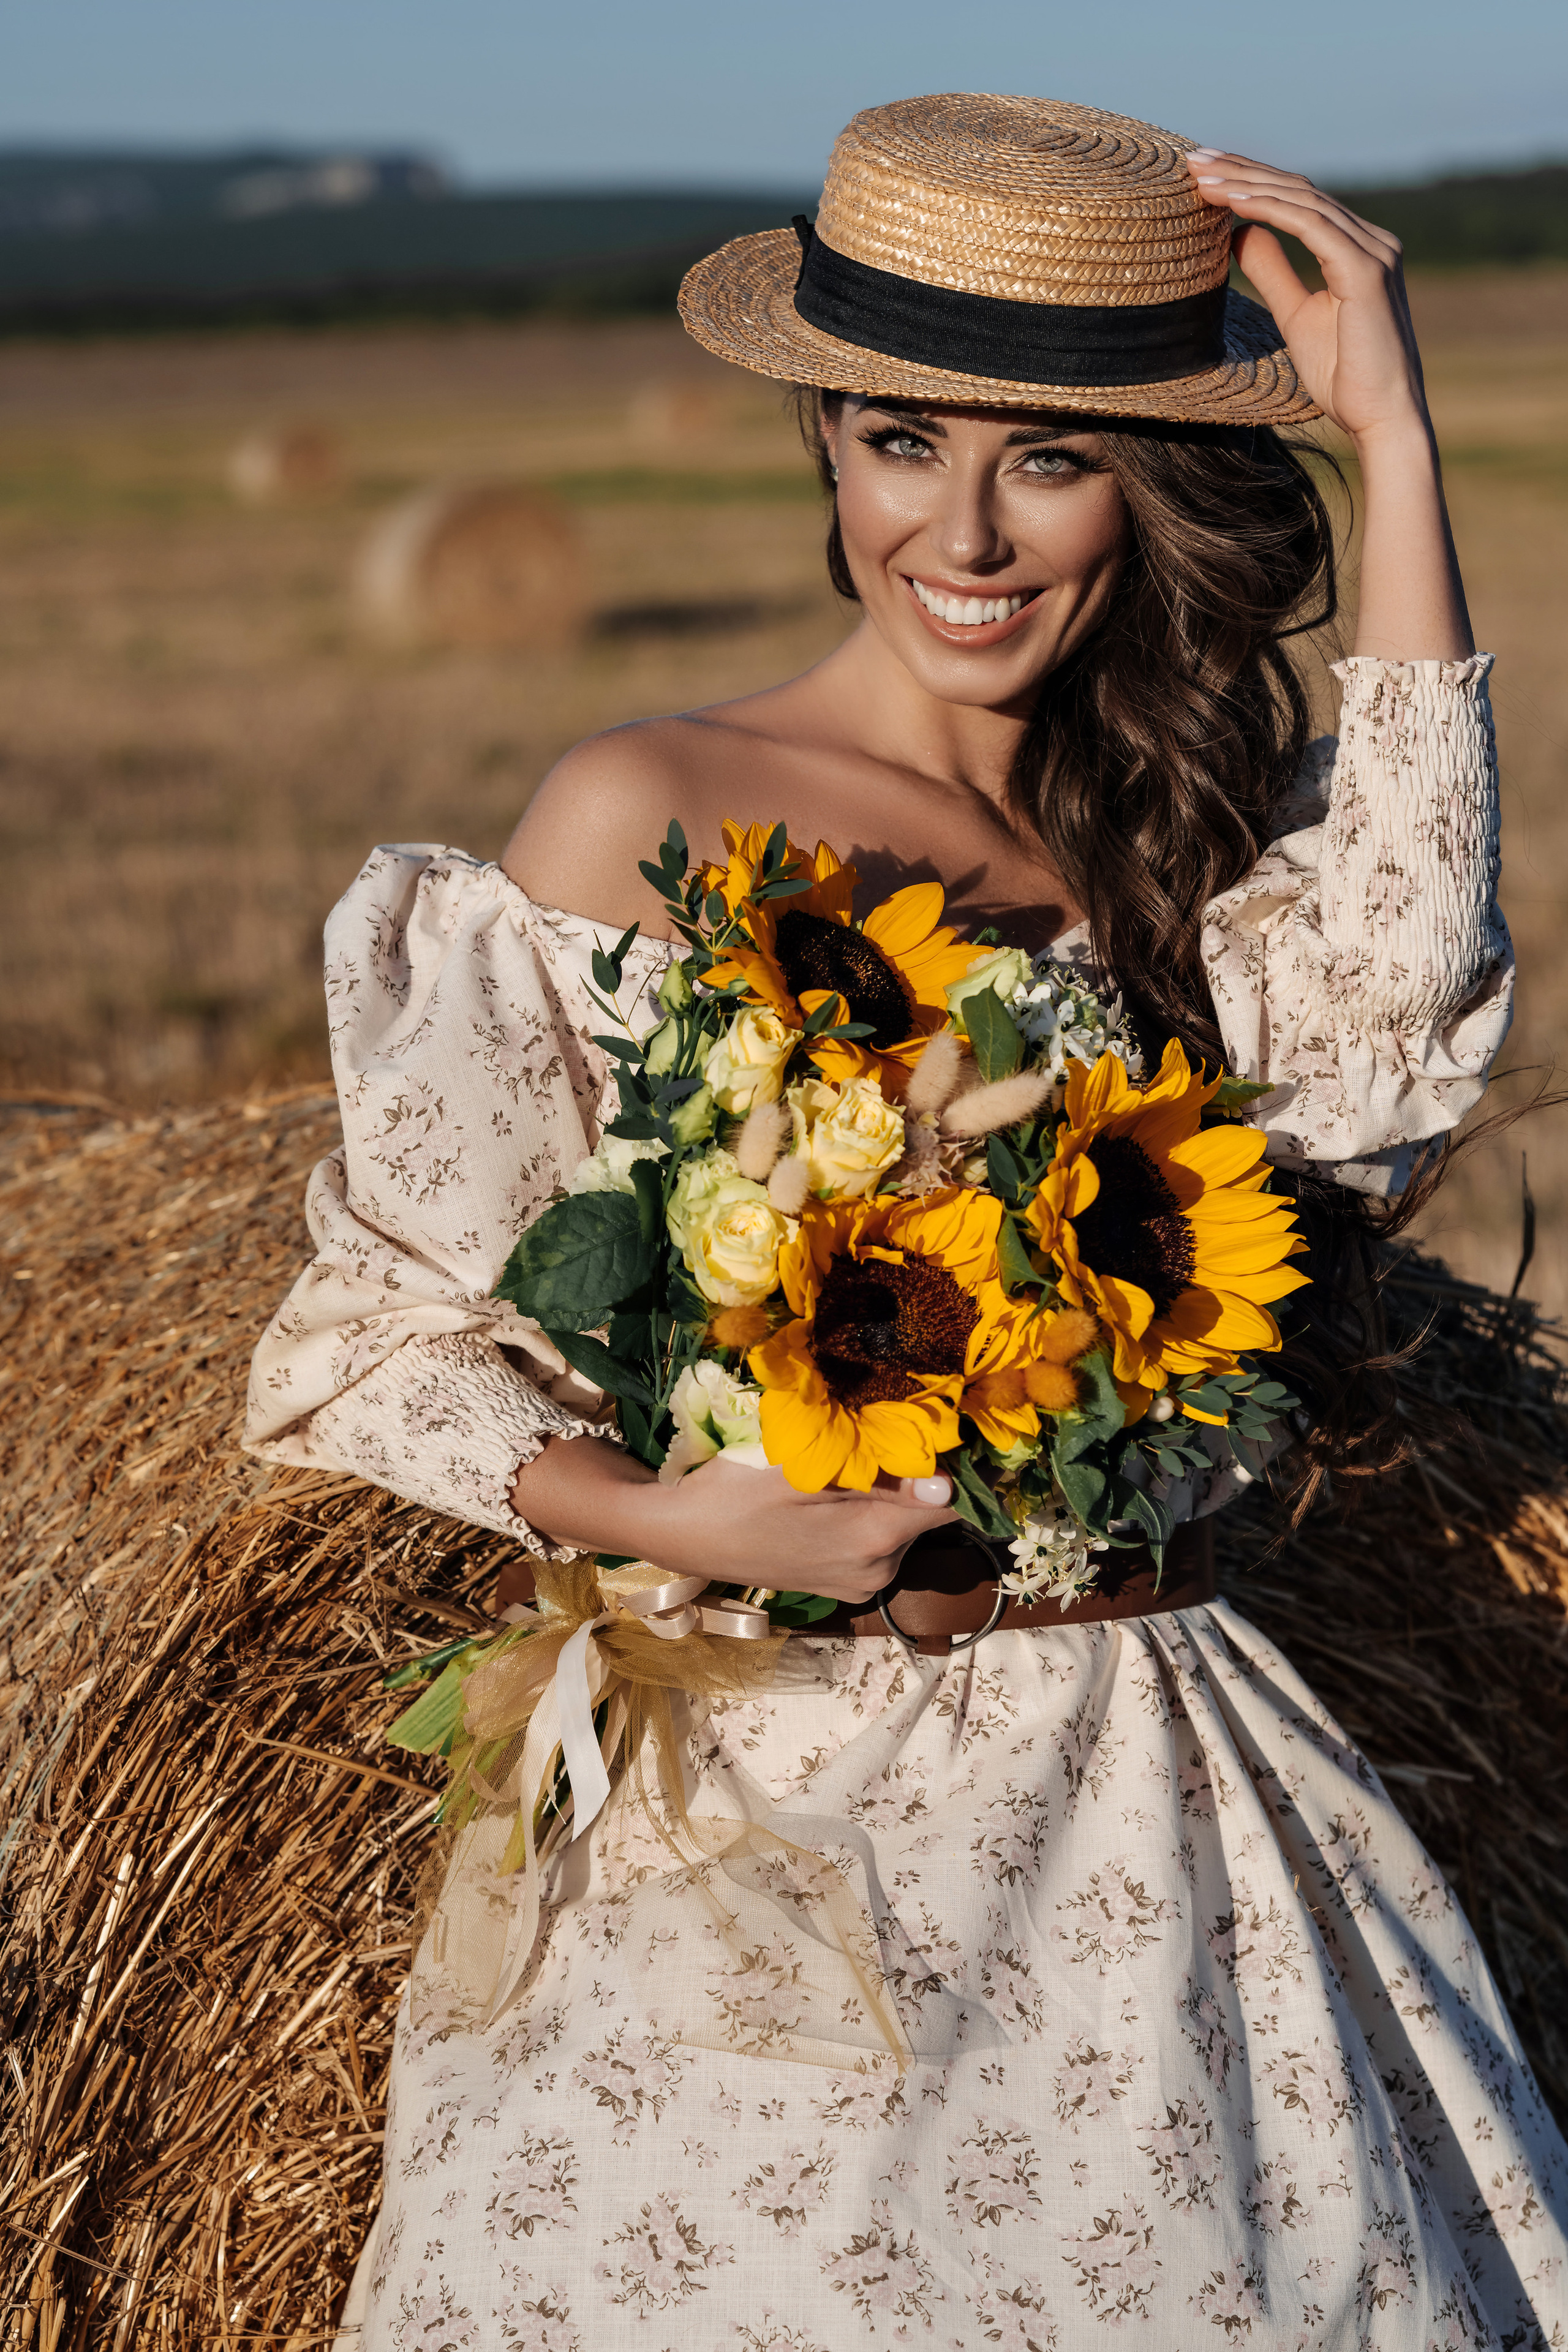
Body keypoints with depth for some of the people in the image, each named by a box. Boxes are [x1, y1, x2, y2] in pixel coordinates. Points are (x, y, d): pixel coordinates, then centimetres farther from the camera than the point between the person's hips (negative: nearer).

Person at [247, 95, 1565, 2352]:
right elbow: (366, 1339, -5)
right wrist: (660, 1515, -22)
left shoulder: (1188, 830, 6)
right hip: (779, 1785, -4)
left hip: (1151, 1792, 4)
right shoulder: (655, 815, -8)